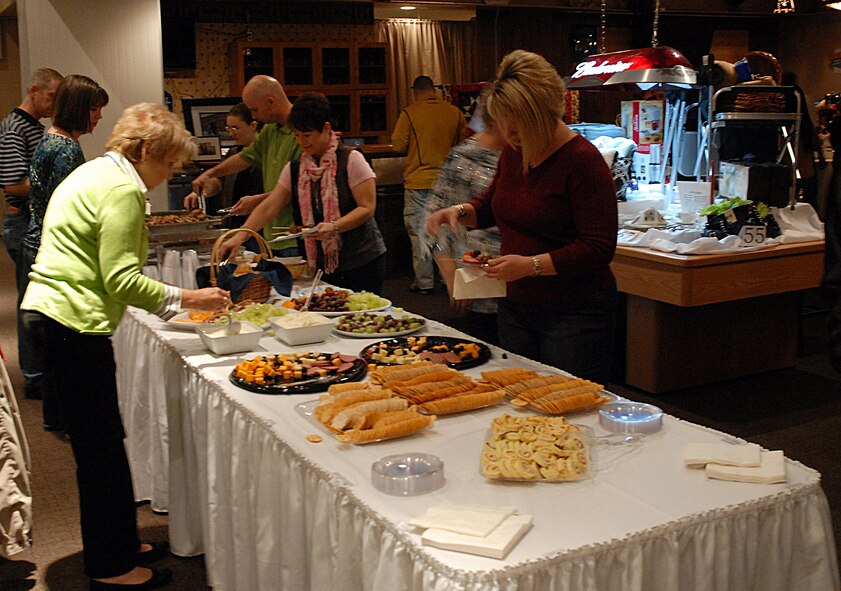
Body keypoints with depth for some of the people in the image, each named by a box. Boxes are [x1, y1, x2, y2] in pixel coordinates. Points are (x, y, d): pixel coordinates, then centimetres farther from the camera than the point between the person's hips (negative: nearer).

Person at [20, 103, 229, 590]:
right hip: (75, 325, -10)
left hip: (51, 314, 10)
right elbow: (121, 279, -17)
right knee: (101, 448, 0)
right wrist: (187, 298, -9)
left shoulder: (97, 173, 18)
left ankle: (120, 545, 30)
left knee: (103, 443, 17)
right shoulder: (122, 189, -13)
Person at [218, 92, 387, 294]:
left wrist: (333, 227, -26)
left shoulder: (351, 160, -7)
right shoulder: (294, 169, 8)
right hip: (323, 265, 4)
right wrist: (240, 236, -9)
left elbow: (367, 208, -12)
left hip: (363, 261, -4)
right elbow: (269, 207, 3)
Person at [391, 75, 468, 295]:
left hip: (418, 181, -3)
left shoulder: (409, 113, -8)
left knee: (419, 231, 4)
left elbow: (398, 144, -7)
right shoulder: (454, 111, 2)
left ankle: (424, 282, 5)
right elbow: (465, 141, 10)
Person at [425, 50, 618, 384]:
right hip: (517, 306, 8)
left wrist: (532, 265, -26)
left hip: (574, 315, -8)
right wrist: (460, 211, 2)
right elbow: (491, 206, 24)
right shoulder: (513, 152, 6)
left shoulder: (583, 161, -17)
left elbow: (599, 248, -20)